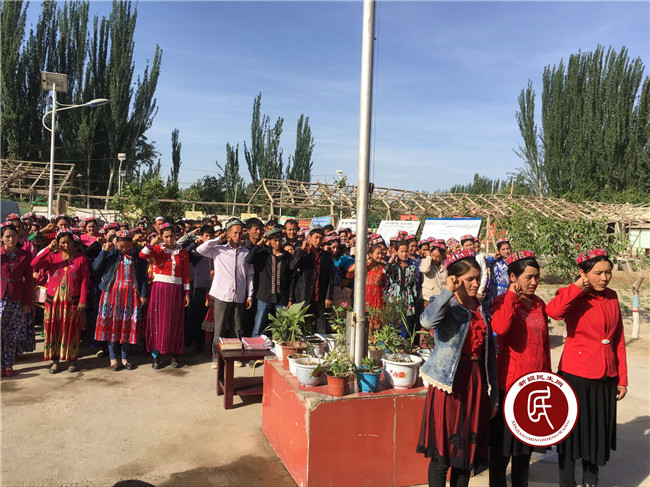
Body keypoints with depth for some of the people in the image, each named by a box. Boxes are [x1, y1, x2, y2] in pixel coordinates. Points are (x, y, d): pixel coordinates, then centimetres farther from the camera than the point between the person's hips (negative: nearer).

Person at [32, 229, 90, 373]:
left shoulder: (81, 258, -2)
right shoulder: (52, 257, 3)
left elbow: (84, 281, -4)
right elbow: (34, 264, -13)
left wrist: (82, 301, -8)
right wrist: (48, 249, -16)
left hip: (72, 301, -2)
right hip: (53, 300, 2)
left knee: (71, 330, 7)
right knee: (53, 329, 7)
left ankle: (72, 359, 19)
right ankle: (55, 360, 19)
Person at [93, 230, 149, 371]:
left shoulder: (137, 253, 1)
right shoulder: (110, 251, 1)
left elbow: (143, 275, 3)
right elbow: (95, 268, -6)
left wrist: (143, 294, 0)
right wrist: (104, 251, -14)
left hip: (131, 293, 0)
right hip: (112, 292, 0)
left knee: (128, 324, 3)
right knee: (111, 323, 1)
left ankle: (124, 357, 16)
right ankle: (113, 358, 13)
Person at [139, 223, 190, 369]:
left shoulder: (182, 252, 6)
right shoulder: (157, 249, 2)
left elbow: (186, 274, 7)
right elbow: (142, 255, -18)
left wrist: (186, 293, 4)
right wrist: (153, 242, -17)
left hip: (176, 290, 1)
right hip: (159, 288, -1)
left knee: (174, 322, 6)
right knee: (158, 320, 0)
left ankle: (174, 355, 15)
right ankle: (156, 356, 8)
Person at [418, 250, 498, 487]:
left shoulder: (482, 309, 12)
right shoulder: (446, 305, -6)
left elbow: (490, 353, 15)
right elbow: (427, 321, -32)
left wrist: (493, 395, 15)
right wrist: (448, 291, -25)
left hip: (476, 383, 6)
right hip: (449, 384, -5)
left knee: (468, 452, 13)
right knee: (443, 452, 1)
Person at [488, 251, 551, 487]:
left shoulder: (539, 304, 7)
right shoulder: (503, 301, -11)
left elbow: (545, 343, 15)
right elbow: (500, 328, -33)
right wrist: (512, 295, -25)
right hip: (510, 381, -6)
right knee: (503, 443, 6)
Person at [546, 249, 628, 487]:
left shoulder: (612, 296, 5)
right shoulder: (573, 298, -12)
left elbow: (619, 339, 9)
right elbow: (552, 311, -36)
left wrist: (622, 378, 8)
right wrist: (579, 287, -25)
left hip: (606, 378, 5)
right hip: (576, 376, -5)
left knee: (598, 432, 18)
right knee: (572, 432, 8)